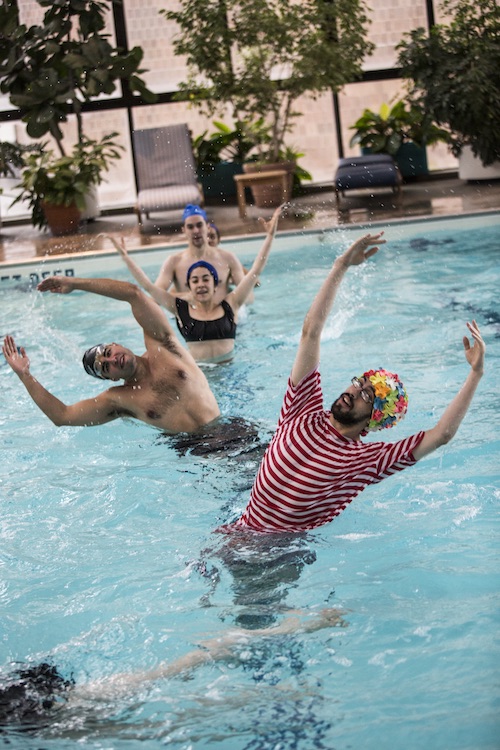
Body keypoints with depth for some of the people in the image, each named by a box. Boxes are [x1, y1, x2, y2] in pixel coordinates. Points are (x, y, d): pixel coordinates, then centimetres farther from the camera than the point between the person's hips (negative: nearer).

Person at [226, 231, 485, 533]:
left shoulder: (369, 460, -3)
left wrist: (476, 373, -15)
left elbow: (441, 434, -14)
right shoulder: (306, 413, 4)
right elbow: (311, 330, 1)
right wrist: (342, 266, -3)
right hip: (242, 531, 2)